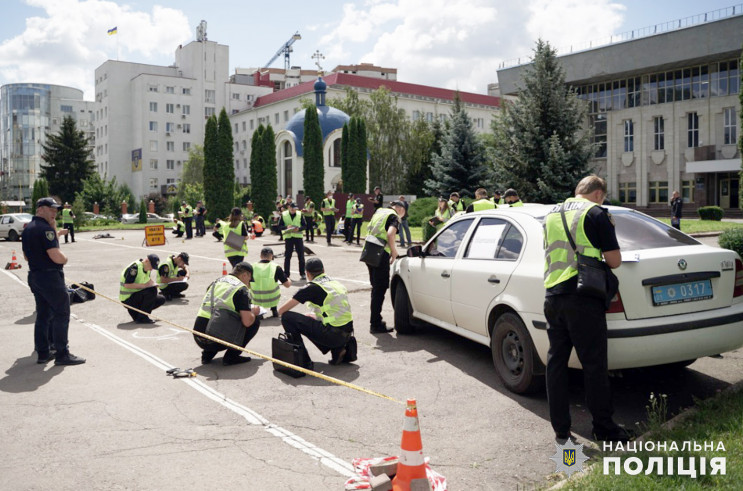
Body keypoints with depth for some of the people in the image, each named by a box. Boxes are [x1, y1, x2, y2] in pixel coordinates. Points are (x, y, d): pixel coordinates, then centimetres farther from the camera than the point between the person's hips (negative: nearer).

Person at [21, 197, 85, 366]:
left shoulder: (27, 230, 14)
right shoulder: (45, 229, -17)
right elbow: (57, 257, -24)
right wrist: (64, 258, -3)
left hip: (34, 276, 10)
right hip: (50, 276, -10)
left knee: (43, 315, 15)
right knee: (61, 314, -4)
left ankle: (43, 352, 19)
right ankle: (62, 354, -2)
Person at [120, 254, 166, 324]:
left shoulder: (147, 268, 7)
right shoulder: (135, 267, -22)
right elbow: (127, 285, -26)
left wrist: (153, 283, -7)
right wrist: (144, 285, -27)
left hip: (137, 295, 9)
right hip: (127, 299, -9)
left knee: (161, 299, 8)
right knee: (152, 291, -28)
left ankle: (134, 311, 12)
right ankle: (142, 318, -19)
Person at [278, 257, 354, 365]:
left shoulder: (313, 288, -6)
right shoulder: (337, 283, 15)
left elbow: (281, 310, -3)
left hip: (333, 335, -7)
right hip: (347, 334, 8)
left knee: (287, 317, -1)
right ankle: (338, 350, 15)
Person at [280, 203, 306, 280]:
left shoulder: (299, 214, 4)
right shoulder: (283, 215, 3)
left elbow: (304, 226, 5)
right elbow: (280, 226, 2)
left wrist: (299, 228, -15)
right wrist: (286, 227, -17)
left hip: (298, 236, 0)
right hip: (288, 237, 0)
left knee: (301, 256, -1)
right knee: (287, 256, 3)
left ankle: (302, 274, 7)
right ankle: (286, 273, 12)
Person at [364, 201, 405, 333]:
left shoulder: (379, 212, 21)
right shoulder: (395, 216, -2)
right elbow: (390, 234, -20)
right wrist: (394, 251, -8)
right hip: (381, 254, -8)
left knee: (376, 286, 19)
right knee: (380, 288, -2)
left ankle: (375, 321, 27)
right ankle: (375, 325, 0)